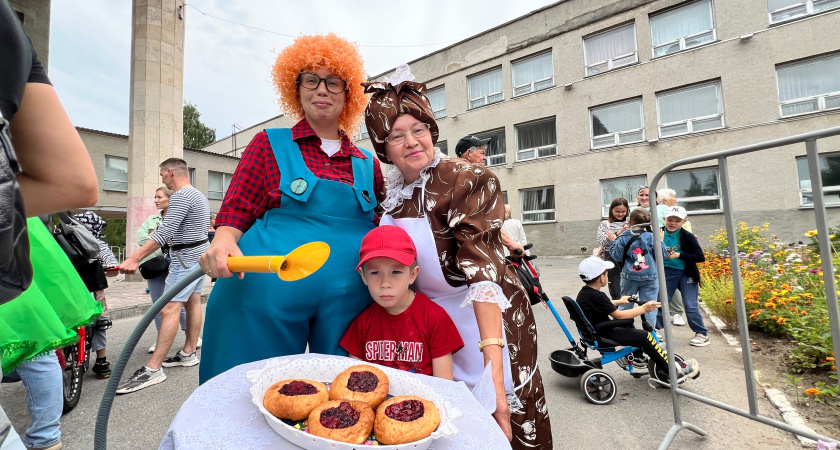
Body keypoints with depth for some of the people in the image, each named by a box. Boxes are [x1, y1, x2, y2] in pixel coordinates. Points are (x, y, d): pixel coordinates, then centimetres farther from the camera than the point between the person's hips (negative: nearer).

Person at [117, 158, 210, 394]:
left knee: (169, 309, -11)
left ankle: (152, 369, -9)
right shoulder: (199, 195, 15)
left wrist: (134, 259, -25)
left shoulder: (180, 196, -16)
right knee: (193, 303, 12)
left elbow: (164, 233, -24)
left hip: (186, 257, -10)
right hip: (200, 254, 10)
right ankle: (188, 354, 20)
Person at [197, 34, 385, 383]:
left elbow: (380, 229, 16)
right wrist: (223, 243, -17)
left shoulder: (367, 164, 12)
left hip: (346, 300, 2)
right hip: (269, 293, -1)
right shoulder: (271, 144, 7)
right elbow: (236, 210, 3)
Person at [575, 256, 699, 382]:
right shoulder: (596, 296, -28)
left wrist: (619, 301, 34)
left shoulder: (584, 292, 2)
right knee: (644, 336, -8)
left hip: (595, 331, 10)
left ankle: (637, 357, 43)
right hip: (604, 335, -10)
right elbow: (619, 315, -23)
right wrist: (643, 308, -14)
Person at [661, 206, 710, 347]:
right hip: (667, 272, 3)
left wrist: (678, 255, -20)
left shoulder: (687, 237, -10)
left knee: (691, 306, 1)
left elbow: (701, 257, -13)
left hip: (686, 274, -2)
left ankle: (702, 334, 21)